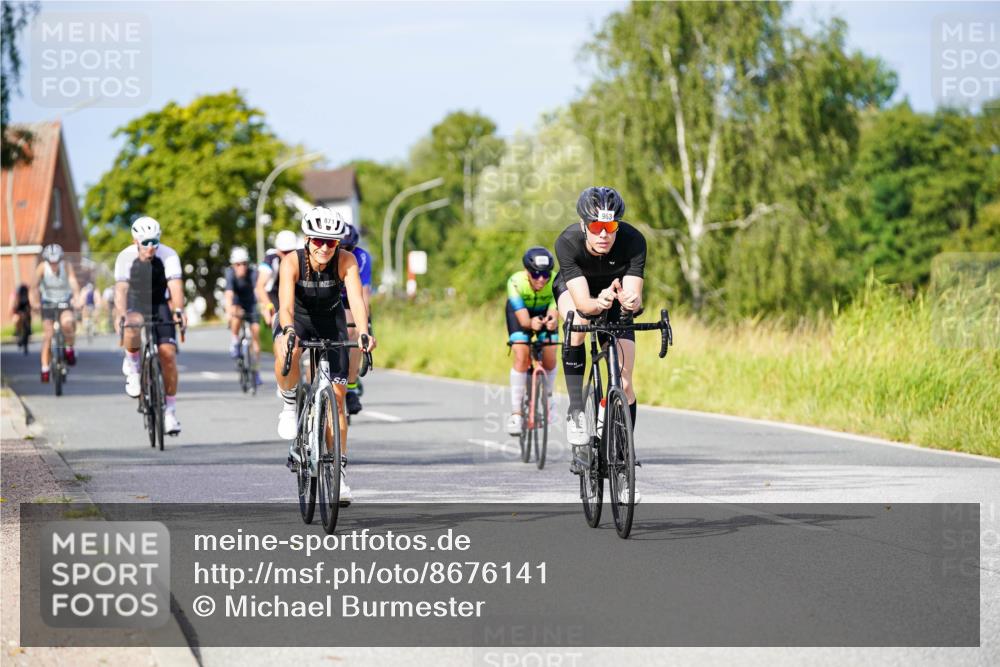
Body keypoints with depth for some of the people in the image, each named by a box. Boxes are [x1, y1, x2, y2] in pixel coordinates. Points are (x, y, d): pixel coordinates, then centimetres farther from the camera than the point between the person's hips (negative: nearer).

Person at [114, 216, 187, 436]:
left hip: (160, 305, 1)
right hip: (135, 305, -1)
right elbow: (121, 288, -28)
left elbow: (176, 286, -30)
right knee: (132, 327, -38)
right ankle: (132, 365, -7)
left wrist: (179, 311, -49)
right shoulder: (125, 257, -19)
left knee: (168, 354, -14)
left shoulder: (168, 255, -20)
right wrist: (121, 315, -46)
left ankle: (170, 411, -2)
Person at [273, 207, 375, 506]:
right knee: (288, 353, -39)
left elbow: (356, 299, -35)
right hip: (298, 320, -1)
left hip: (331, 323, 2)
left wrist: (364, 333, -53)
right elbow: (286, 303, -39)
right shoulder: (292, 262, -27)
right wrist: (288, 332, -59)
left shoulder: (346, 261, -24)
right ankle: (289, 405, -11)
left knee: (337, 394, -7)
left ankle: (338, 470, 1)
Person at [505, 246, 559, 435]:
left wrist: (552, 321, -61)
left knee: (549, 359, -13)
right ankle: (515, 413, -15)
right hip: (520, 312, -1)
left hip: (544, 312, 1)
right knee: (522, 357, -20)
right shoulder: (516, 282, -36)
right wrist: (531, 323, -62)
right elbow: (523, 319, -40)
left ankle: (547, 397, 18)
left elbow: (554, 313, -38)